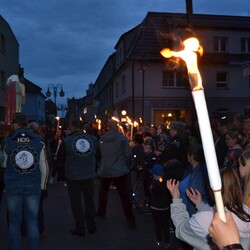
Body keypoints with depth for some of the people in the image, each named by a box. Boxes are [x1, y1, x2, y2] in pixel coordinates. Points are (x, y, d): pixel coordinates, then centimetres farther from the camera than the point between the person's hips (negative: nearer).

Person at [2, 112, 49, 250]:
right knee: (32, 221, 7)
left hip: (12, 186, 0)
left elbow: (4, 164, 7)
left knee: (14, 222, 10)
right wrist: (42, 185, 11)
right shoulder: (39, 141, -2)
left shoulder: (7, 142, -3)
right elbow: (44, 167, 1)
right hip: (33, 186, 0)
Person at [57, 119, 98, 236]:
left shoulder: (66, 141, -13)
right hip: (89, 174, 3)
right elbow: (98, 156, 7)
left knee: (76, 202, 10)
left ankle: (80, 228, 17)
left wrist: (64, 168, 15)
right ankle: (91, 226, 26)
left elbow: (60, 159, -2)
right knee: (89, 200, 17)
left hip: (73, 176, -3)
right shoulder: (94, 139, -6)